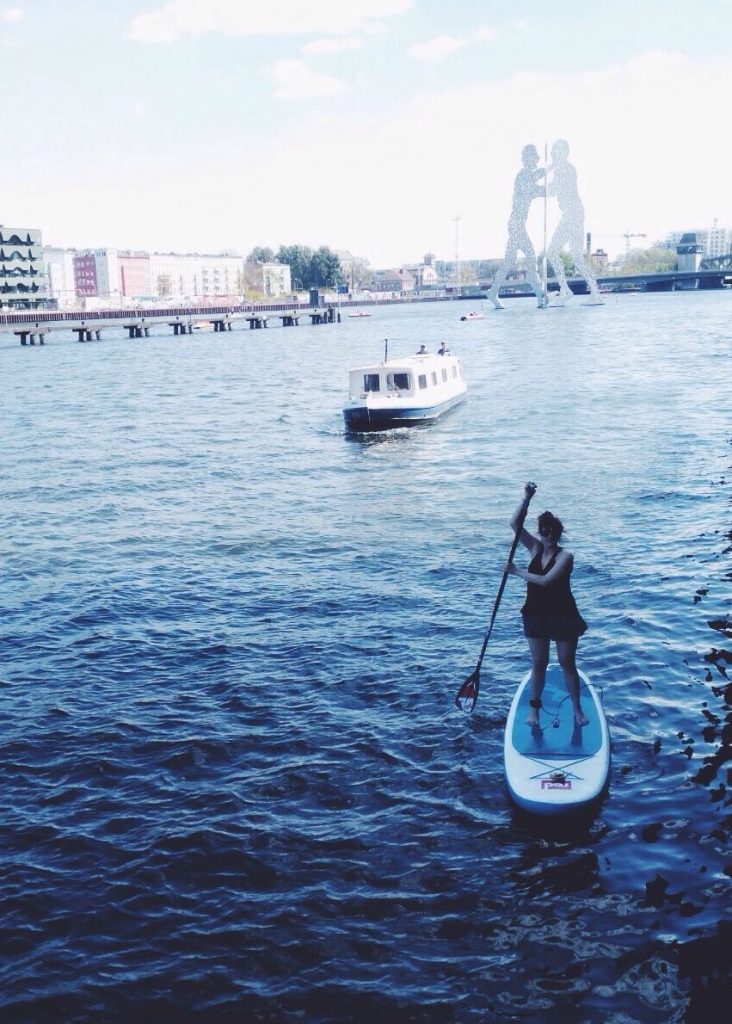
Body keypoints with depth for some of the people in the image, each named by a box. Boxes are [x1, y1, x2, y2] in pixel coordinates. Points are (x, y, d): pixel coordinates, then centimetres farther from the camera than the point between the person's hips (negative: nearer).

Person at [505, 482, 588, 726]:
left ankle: (577, 708, 23)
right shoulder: (535, 548, -1)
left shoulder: (565, 556, -15)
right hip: (536, 615, 4)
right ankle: (534, 709, 24)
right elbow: (514, 524, -11)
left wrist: (517, 572, -20)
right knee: (538, 664, 12)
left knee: (567, 665, 8)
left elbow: (545, 580, -27)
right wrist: (527, 498, -21)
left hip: (563, 616, -4)